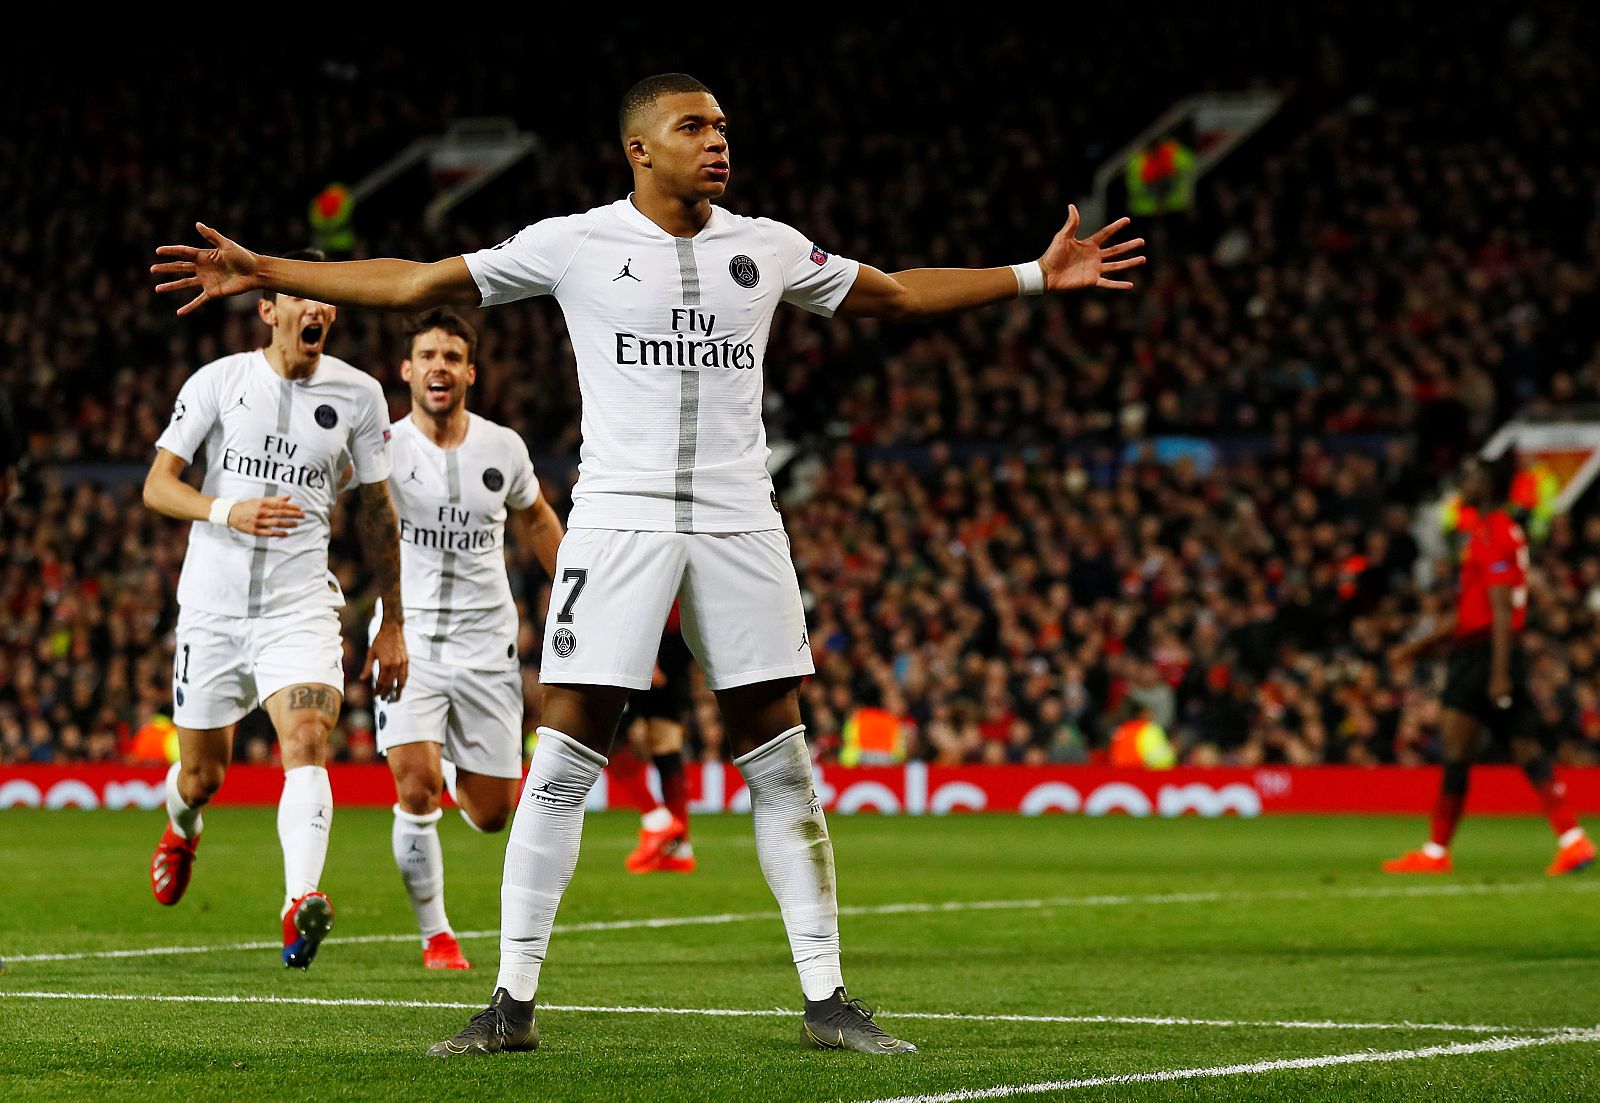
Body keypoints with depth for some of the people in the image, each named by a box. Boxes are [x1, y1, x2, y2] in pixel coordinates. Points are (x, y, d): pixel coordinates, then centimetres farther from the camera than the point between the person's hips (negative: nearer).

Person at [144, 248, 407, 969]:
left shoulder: (358, 394, 3)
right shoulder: (218, 381, -1)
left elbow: (376, 512, 11)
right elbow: (157, 485, -2)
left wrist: (392, 624, 10)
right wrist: (229, 512, -22)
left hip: (301, 605, 0)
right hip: (213, 604, 0)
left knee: (307, 741, -25)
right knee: (202, 774, 10)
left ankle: (300, 906, -38)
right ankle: (181, 830, 48)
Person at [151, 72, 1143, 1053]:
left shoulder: (770, 249, 10)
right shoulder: (576, 244, 2)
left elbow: (895, 295, 23)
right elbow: (414, 284, 4)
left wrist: (1038, 275, 20)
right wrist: (261, 273, 1)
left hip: (740, 524, 3)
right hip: (618, 520, -2)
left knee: (781, 761, 2)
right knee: (564, 758, -7)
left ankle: (826, 1000, 8)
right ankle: (513, 1002, 0)